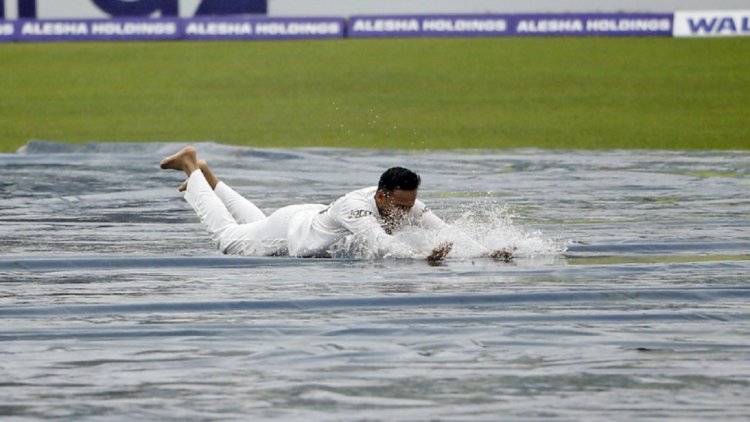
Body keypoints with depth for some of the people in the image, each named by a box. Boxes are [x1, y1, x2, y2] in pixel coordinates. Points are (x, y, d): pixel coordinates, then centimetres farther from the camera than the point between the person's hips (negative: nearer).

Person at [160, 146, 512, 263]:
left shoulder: (408, 205, -26)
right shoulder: (355, 206, -46)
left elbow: (447, 236, -29)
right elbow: (380, 244, -61)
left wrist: (487, 252, -46)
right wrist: (423, 259, -75)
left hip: (316, 218, 7)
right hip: (291, 228, -7)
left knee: (257, 225, 34)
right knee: (228, 236, 17)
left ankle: (208, 178, 53)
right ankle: (191, 167, 36)